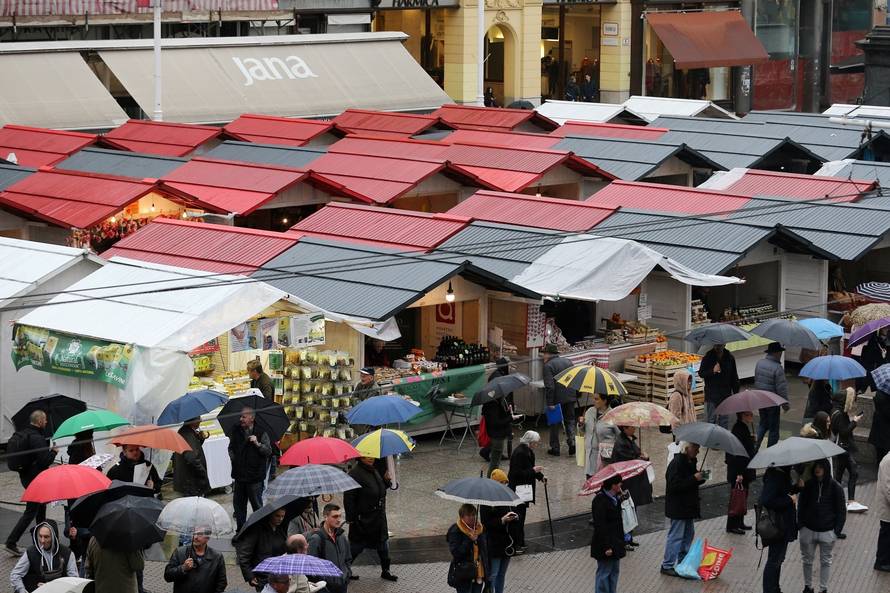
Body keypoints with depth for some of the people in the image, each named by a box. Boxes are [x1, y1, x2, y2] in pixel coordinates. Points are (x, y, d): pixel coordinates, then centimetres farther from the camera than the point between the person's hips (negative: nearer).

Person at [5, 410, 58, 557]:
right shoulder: (36, 438, -23)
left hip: (24, 477, 10)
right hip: (35, 478, -10)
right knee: (31, 511, -3)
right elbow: (45, 460, -27)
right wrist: (54, 452, -8)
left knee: (41, 506, 24)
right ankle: (11, 543, -6)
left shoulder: (20, 434, 6)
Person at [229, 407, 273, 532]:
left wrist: (257, 444, -22)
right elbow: (231, 447, 23)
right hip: (239, 475, 5)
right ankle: (240, 529, 22)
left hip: (254, 476, -5)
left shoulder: (261, 433, -5)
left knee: (257, 505, 1)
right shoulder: (236, 431, 7)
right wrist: (233, 458, 6)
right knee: (238, 504, 11)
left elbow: (268, 451, -8)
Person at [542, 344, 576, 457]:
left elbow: (549, 386, -19)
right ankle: (572, 442, -2)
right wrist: (576, 395, 20)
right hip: (570, 397, 5)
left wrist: (550, 403, -19)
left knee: (555, 422, 7)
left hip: (557, 398, -5)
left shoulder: (548, 366, -13)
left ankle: (555, 448, 11)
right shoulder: (567, 362, 9)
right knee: (570, 420, 16)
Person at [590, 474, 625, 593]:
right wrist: (606, 546, -23)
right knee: (604, 573, 0)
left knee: (614, 571, 17)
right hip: (606, 544, -10)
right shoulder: (600, 501, -23)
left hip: (615, 543, 10)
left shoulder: (614, 498, 7)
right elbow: (600, 526, -23)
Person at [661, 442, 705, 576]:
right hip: (678, 508, -10)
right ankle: (667, 565, 0)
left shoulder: (690, 462, 9)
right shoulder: (676, 464, -21)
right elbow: (674, 486, -27)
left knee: (689, 533, 18)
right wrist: (694, 478, -27)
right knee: (676, 536, -6)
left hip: (688, 506, 10)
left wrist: (700, 478, 1)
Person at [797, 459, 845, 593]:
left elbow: (841, 511, -1)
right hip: (808, 530, 2)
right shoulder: (808, 485, -2)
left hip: (827, 532, -2)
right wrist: (801, 524, -1)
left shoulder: (835, 487, -7)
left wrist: (837, 530, -7)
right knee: (807, 560, 11)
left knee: (825, 561, 9)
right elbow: (801, 506, 7)